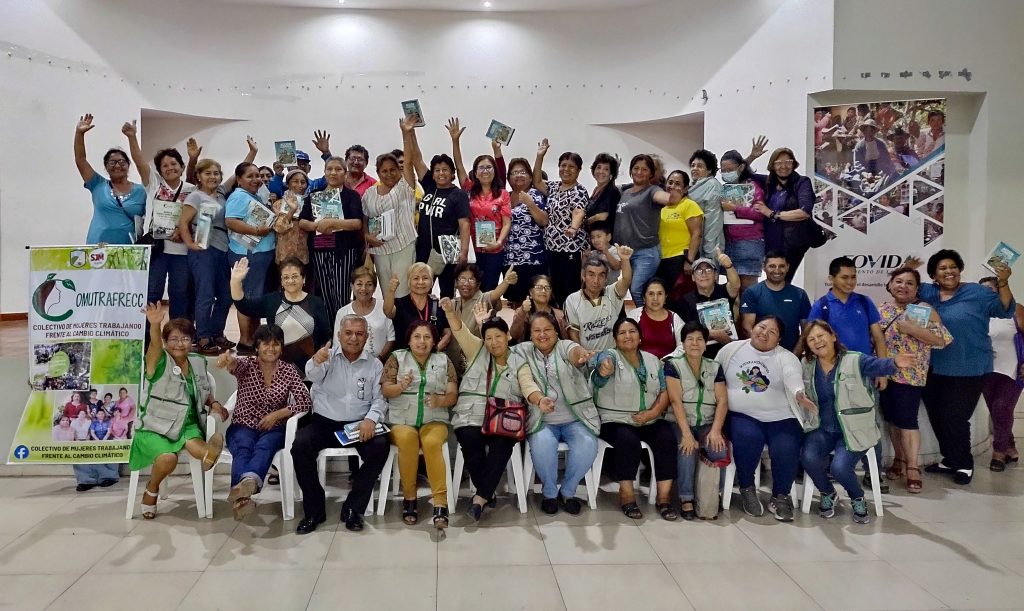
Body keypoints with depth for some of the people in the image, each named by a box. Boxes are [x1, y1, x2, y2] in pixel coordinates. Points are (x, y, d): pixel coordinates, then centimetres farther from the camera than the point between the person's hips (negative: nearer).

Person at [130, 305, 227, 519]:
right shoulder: (161, 362, -7)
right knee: (168, 457, -26)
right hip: (156, 426, -3)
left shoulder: (199, 363, 9)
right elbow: (154, 346, -31)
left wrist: (214, 404, -2)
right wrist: (155, 325, -53)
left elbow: (205, 394, 21)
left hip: (188, 424, 3)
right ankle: (151, 491, 0)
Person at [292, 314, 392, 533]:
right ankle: (314, 509, -10)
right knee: (300, 446, -28)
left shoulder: (375, 365, 8)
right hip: (324, 422, 0)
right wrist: (316, 362, -46)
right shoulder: (328, 356, 2)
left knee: (380, 447, -28)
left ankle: (353, 508, -11)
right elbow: (313, 375, -21)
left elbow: (379, 398, 2)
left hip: (359, 425, 1)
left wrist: (371, 418, -21)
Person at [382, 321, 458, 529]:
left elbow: (453, 395, 6)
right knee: (406, 438, -33)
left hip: (434, 420, 0)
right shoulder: (397, 357, 8)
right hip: (401, 420, 0)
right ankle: (409, 497, -18)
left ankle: (440, 502, -30)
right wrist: (401, 387, -21)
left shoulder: (444, 361, 11)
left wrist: (439, 400, -16)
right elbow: (385, 390, 1)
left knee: (432, 442, -32)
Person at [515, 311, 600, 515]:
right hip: (542, 420, -1)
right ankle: (549, 491, -3)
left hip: (575, 419, 1)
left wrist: (582, 355, -49)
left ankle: (567, 491, 0)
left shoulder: (565, 346, 5)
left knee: (587, 445, -26)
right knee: (542, 445, -31)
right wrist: (539, 399, -32)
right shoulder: (523, 351, 6)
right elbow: (525, 383, -9)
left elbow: (575, 352, -21)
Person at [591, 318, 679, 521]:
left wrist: (653, 412, -11)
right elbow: (605, 361, -28)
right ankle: (627, 496, -16)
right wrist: (604, 367, -54)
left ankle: (664, 497, -15)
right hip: (617, 421, -4)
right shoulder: (611, 356, -3)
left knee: (667, 438, -23)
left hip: (650, 421, 4)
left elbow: (664, 392, 8)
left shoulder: (653, 360, 13)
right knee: (629, 441, -32)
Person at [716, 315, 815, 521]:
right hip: (742, 416, 0)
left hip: (780, 418, 1)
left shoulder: (786, 357, 4)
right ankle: (747, 489, -5)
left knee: (786, 450, -24)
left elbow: (793, 378, -17)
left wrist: (800, 394, -39)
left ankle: (780, 497, 5)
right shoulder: (730, 350, 9)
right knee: (749, 437, -31)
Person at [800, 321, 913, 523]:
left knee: (839, 467, -25)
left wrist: (894, 363, -53)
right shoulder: (807, 365, 4)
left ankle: (858, 499, 11)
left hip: (855, 430, -3)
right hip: (823, 429, 4)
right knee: (808, 458, -24)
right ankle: (828, 494, 9)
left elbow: (879, 365, -30)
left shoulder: (856, 360, -10)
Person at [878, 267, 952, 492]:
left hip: (910, 374, -5)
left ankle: (913, 468, 0)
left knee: (907, 419, -8)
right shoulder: (882, 310, 10)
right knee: (892, 418, 10)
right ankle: (899, 460, 24)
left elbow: (942, 339, -12)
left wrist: (911, 328, -20)